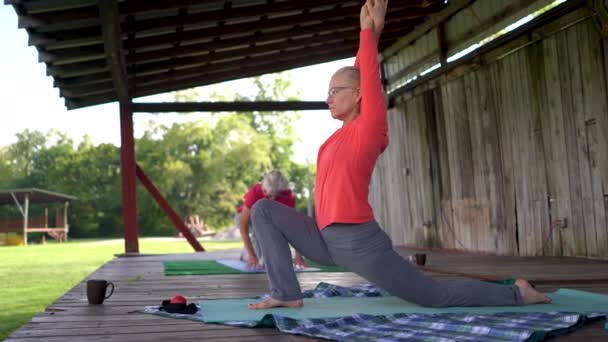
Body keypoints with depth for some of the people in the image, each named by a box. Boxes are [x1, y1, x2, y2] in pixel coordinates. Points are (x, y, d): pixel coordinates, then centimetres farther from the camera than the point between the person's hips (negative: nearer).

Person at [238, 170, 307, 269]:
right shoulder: (255, 192, -36)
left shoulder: (288, 195, -28)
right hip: (246, 217, -4)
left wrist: (298, 255, -39)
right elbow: (243, 225, -37)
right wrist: (252, 256, -45)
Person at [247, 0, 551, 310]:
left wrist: (370, 29, 3)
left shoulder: (368, 128, -8)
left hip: (360, 244, -8)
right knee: (264, 210, 3)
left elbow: (369, 77, -7)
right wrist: (368, 31, 25)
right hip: (329, 243, 8)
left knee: (438, 297, 0)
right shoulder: (347, 130, 13)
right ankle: (286, 293, 1)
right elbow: (356, 75, 19)